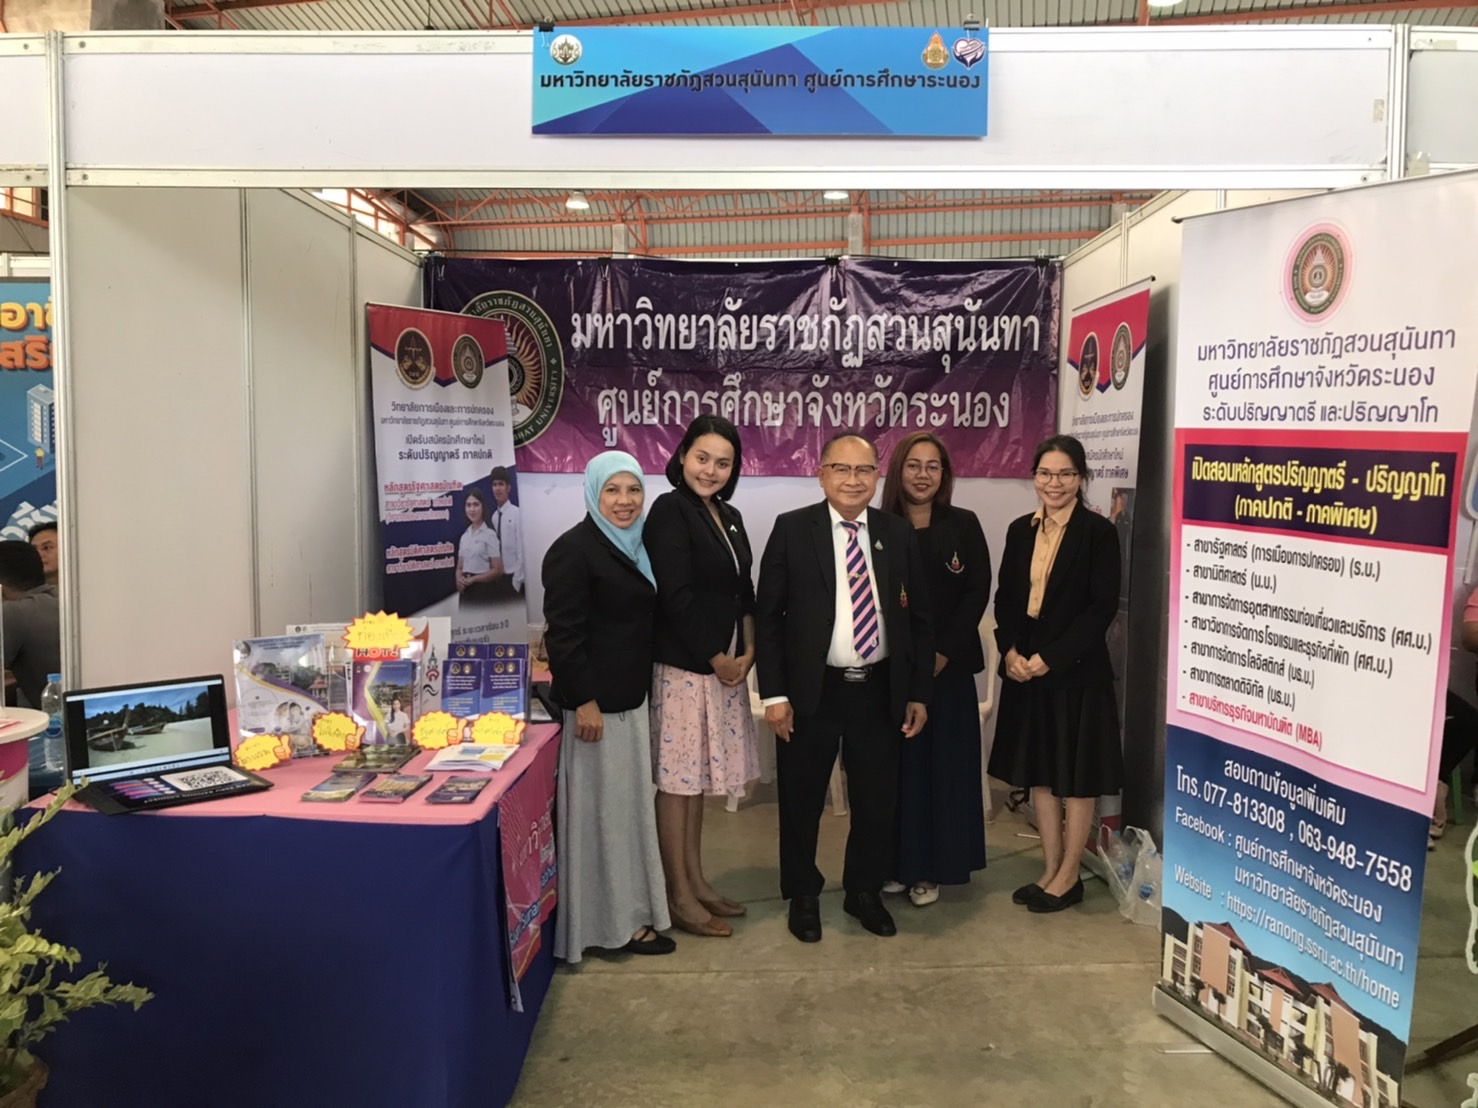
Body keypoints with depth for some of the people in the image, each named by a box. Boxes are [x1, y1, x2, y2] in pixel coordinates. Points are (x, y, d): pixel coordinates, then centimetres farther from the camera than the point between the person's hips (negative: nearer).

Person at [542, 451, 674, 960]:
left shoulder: (634, 547, 11)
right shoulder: (574, 549, -15)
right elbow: (562, 633, -20)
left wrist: (639, 688, 18)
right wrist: (584, 702, -22)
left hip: (631, 698, 9)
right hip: (596, 702, -9)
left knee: (627, 804, 17)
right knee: (602, 808, 1)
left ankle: (629, 910, 30)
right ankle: (608, 922, 14)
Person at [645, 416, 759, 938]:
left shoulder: (729, 516, 13)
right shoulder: (670, 510, -11)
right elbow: (676, 596, -17)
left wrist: (747, 653, 1)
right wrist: (717, 660, -11)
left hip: (724, 666, 8)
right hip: (684, 665, -8)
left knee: (699, 776, 15)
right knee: (677, 779, 1)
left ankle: (696, 882, 27)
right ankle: (679, 898, 12)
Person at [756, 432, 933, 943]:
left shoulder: (899, 534, 2)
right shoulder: (792, 529, -6)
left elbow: (918, 619, 7)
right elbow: (767, 616, -5)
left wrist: (918, 693, 5)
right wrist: (774, 694, -10)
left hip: (879, 692, 3)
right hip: (811, 692, -2)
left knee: (877, 801, 13)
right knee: (802, 802, 12)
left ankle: (864, 892, 35)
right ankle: (803, 896, 33)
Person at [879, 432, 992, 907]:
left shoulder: (964, 525, 3)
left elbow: (977, 592, -2)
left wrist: (944, 653, -11)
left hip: (948, 665, 0)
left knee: (944, 763, 5)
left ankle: (931, 867, 17)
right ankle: (894, 862, 19)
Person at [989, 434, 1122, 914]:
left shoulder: (1098, 532, -9)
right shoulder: (1020, 530, 8)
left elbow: (1102, 607, -14)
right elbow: (1005, 598, 9)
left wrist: (1050, 657, -17)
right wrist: (1010, 650, -8)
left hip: (1076, 671, -5)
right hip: (1025, 670, 6)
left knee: (1076, 776, 7)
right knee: (1039, 772, 13)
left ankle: (1068, 877, 20)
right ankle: (1050, 870, 26)